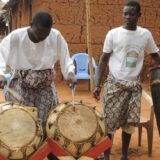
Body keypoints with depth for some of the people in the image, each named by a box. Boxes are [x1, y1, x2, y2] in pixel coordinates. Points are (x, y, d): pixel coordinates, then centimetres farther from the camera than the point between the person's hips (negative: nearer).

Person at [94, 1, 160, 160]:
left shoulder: (146, 34, 2)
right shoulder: (113, 33, -5)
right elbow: (104, 59, -1)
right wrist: (98, 84, -5)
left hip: (134, 85, 3)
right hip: (114, 83, -2)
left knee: (130, 122, 7)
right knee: (109, 122, 0)